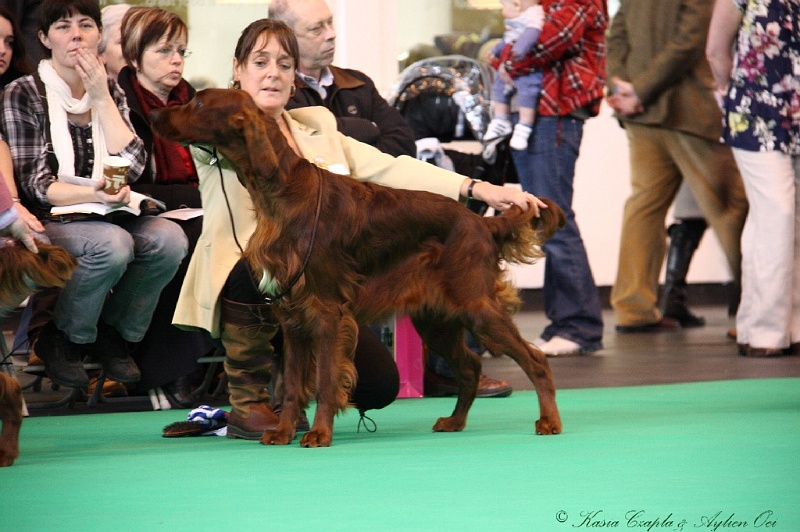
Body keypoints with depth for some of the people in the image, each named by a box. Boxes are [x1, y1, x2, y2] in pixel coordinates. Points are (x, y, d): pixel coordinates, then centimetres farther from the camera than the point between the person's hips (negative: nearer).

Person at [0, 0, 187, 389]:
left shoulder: (110, 92, 11)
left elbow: (132, 167, -2)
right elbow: (33, 185, -10)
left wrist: (101, 97, -6)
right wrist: (92, 195, -28)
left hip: (106, 217, 5)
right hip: (49, 223, -5)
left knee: (169, 238, -25)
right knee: (113, 244, -35)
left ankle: (114, 333, -4)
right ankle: (60, 339, -12)